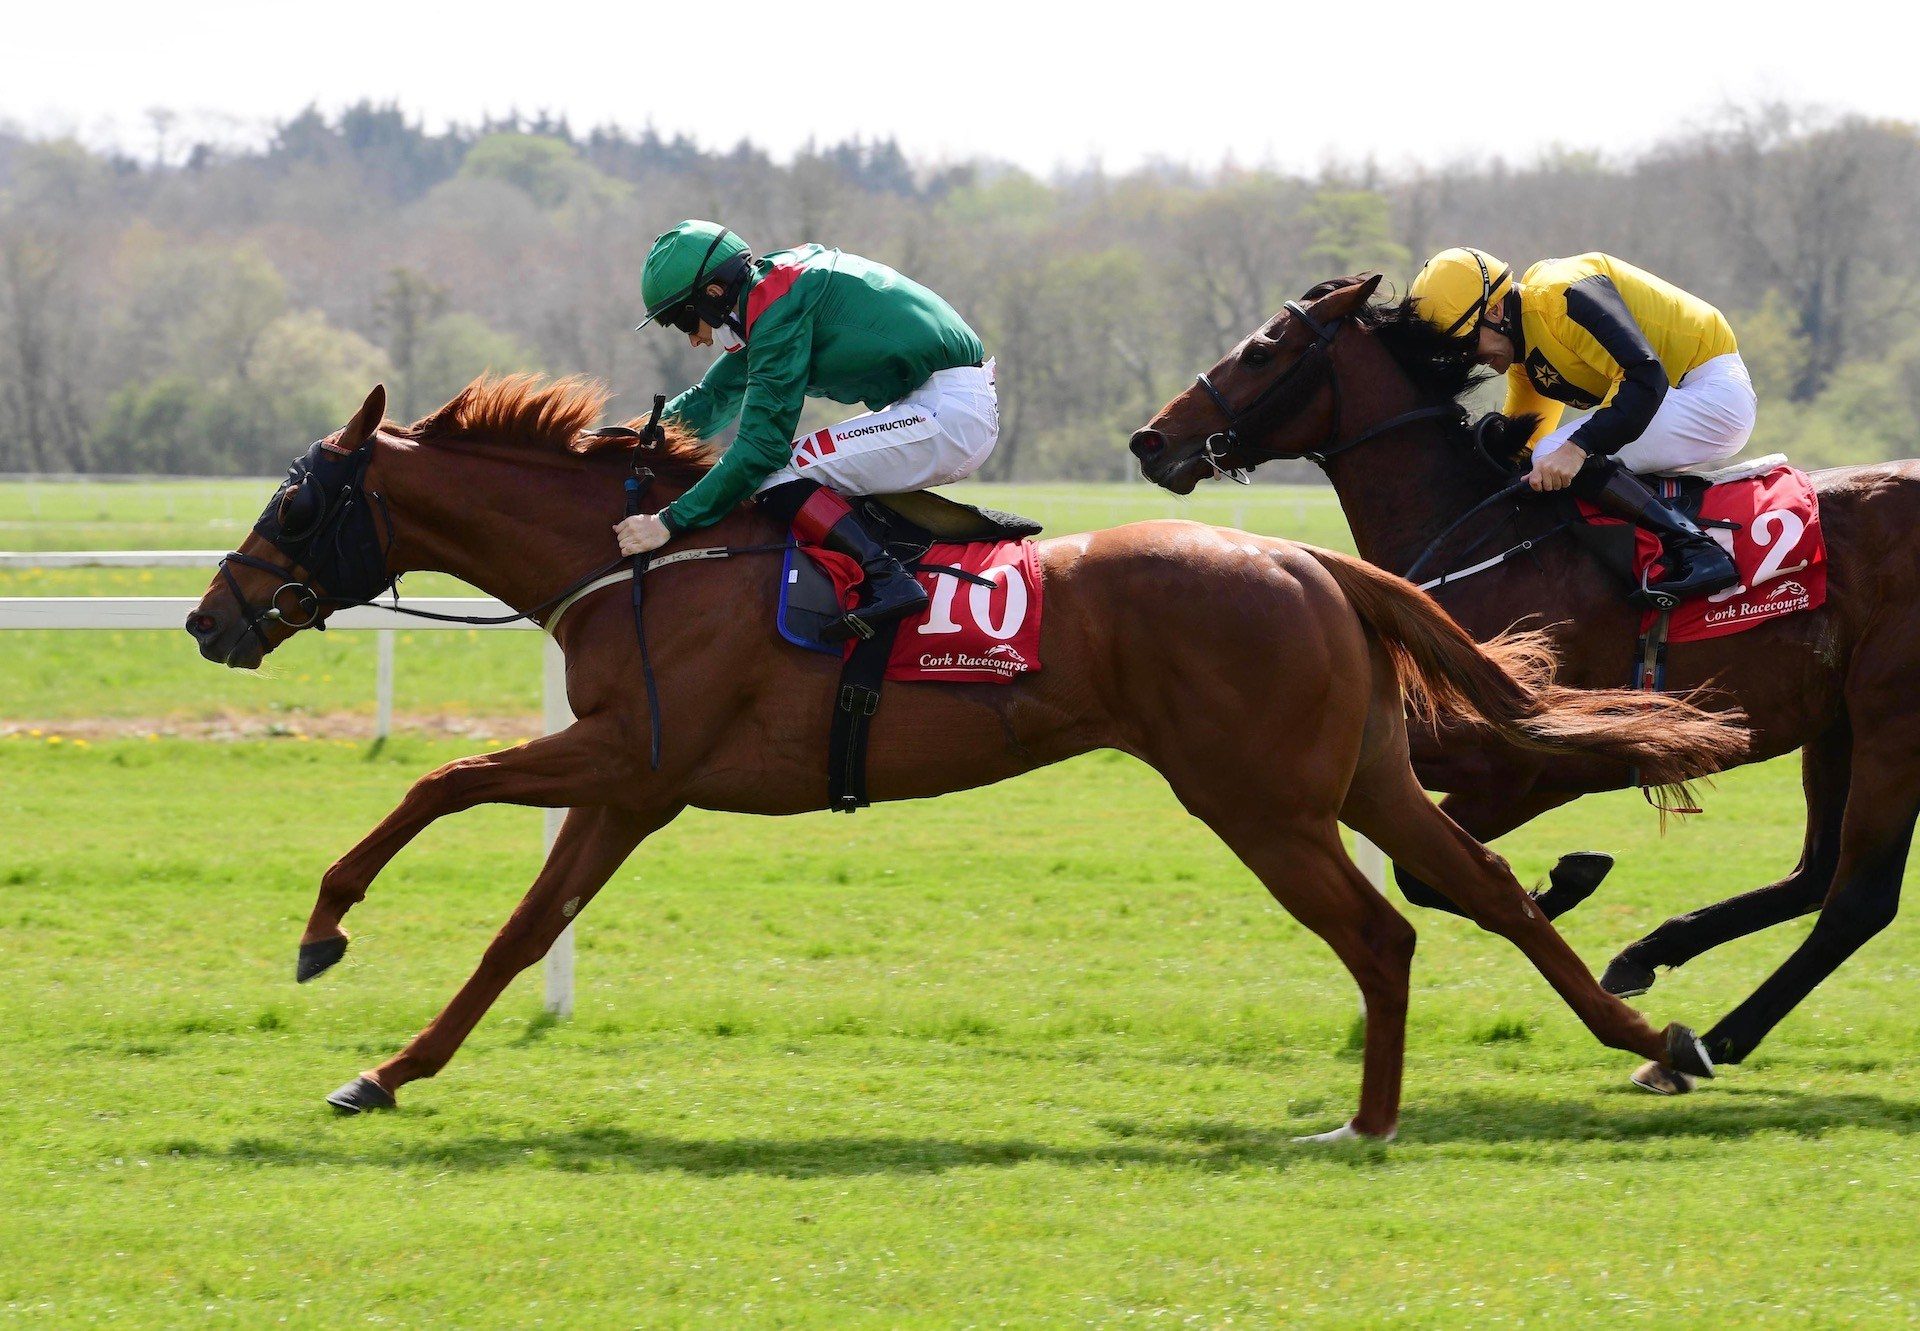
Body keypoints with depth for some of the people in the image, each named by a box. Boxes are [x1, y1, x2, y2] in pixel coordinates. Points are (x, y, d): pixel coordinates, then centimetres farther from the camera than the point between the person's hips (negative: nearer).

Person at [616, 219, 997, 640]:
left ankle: (886, 581, -26)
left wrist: (669, 522, -18)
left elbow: (761, 444, -19)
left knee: (778, 476, -15)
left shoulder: (777, 312, -14)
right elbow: (714, 397, 23)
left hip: (948, 411, -10)